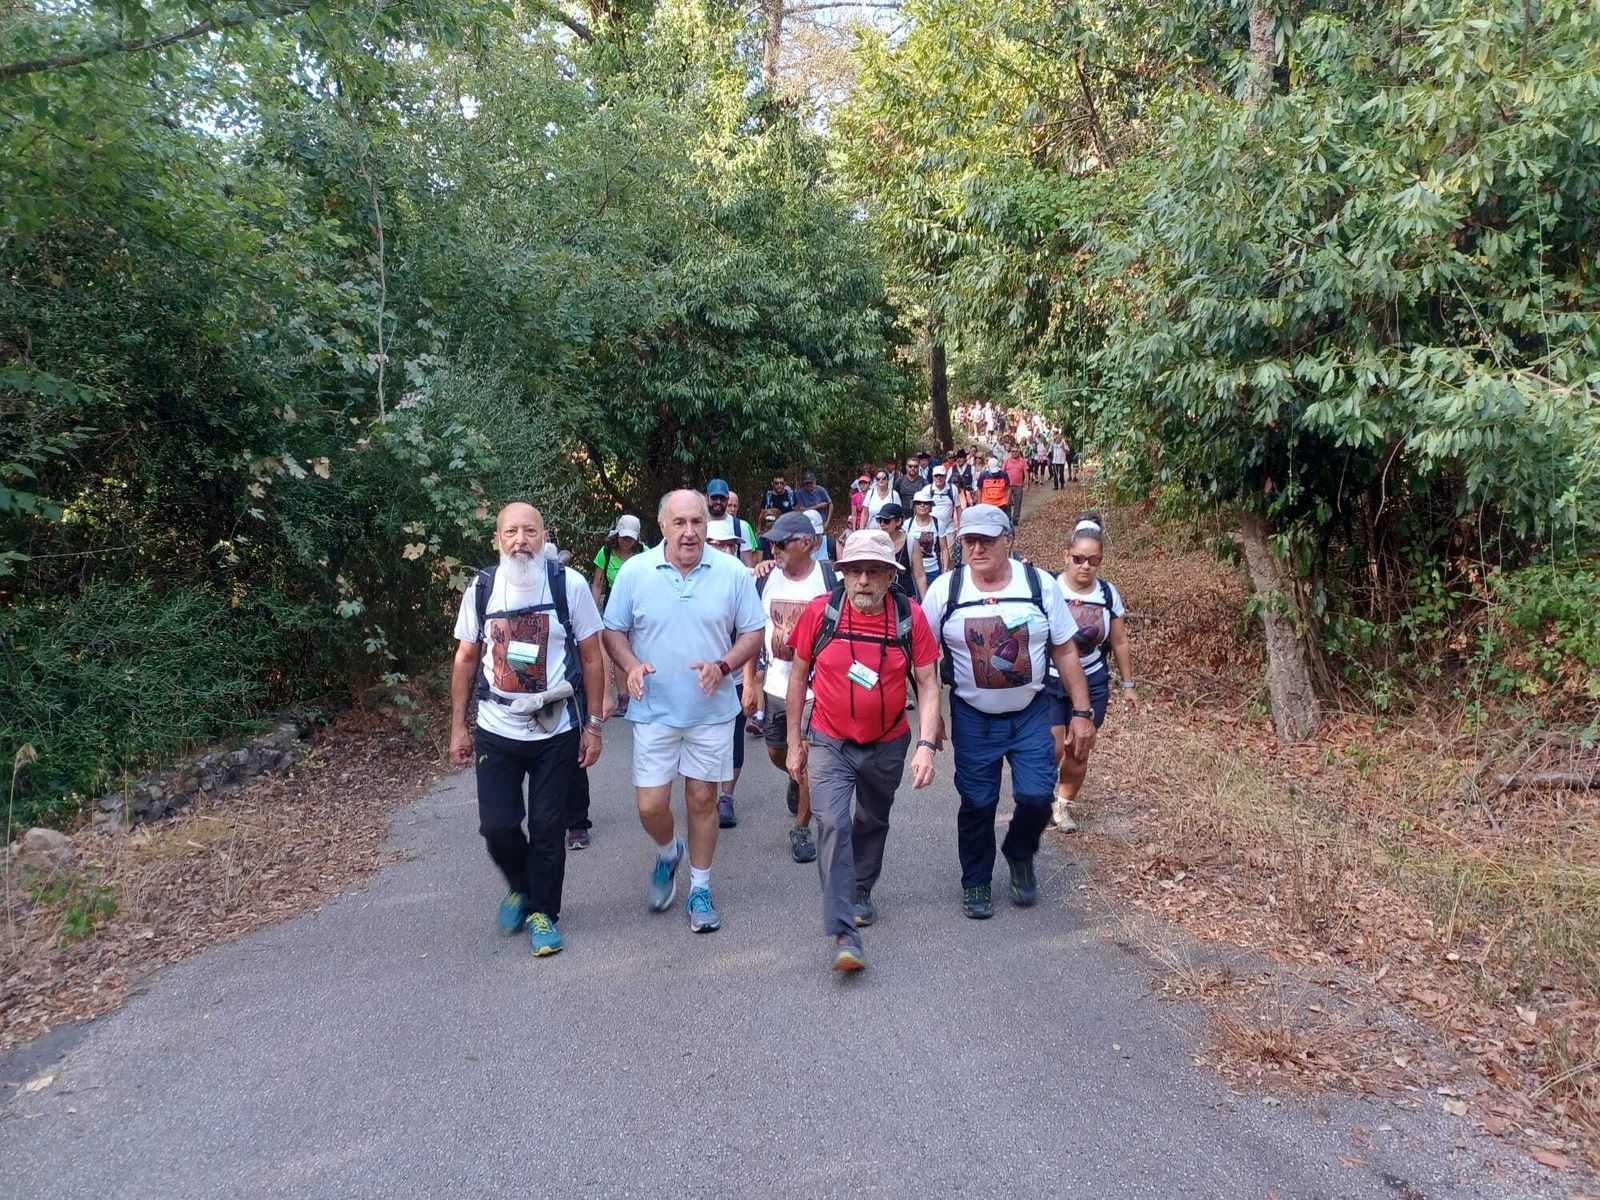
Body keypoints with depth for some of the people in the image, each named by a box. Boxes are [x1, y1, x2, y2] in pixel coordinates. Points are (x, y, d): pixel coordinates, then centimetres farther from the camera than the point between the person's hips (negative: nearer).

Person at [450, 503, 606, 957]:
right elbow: (466, 658, 8)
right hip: (497, 730, 2)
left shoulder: (569, 584, -8)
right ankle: (520, 886, 31)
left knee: (548, 828, 6)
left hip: (557, 731, -1)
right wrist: (458, 727, 7)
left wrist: (593, 725, -4)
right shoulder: (482, 588, -1)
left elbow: (592, 658, -2)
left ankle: (542, 912, 25)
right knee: (497, 825, 0)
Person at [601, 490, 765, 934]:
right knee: (650, 806, 0)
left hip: (711, 710, 0)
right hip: (654, 710, 0)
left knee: (702, 799, 9)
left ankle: (700, 890, 26)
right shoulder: (635, 572, -5)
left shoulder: (733, 573, -5)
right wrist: (631, 665, -16)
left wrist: (723, 665, -17)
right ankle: (667, 853, 35)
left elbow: (753, 634, 1)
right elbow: (613, 630, 4)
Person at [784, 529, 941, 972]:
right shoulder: (820, 611, -13)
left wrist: (926, 744, -20)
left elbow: (928, 684, -8)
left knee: (873, 822, 22)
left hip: (887, 745, 2)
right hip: (829, 743, -2)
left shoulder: (911, 618, -12)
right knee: (832, 825, -18)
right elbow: (798, 676, -2)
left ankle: (862, 891, 48)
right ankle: (844, 935, -17)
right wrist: (795, 742, 2)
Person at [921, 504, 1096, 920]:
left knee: (1037, 796, -7)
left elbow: (1065, 651, -1)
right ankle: (975, 882, 29)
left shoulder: (1041, 584, -8)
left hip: (1030, 713, 0)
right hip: (972, 718, 0)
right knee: (977, 804, 7)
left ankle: (1020, 854, 26)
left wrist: (1081, 713, -2)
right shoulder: (945, 589, -9)